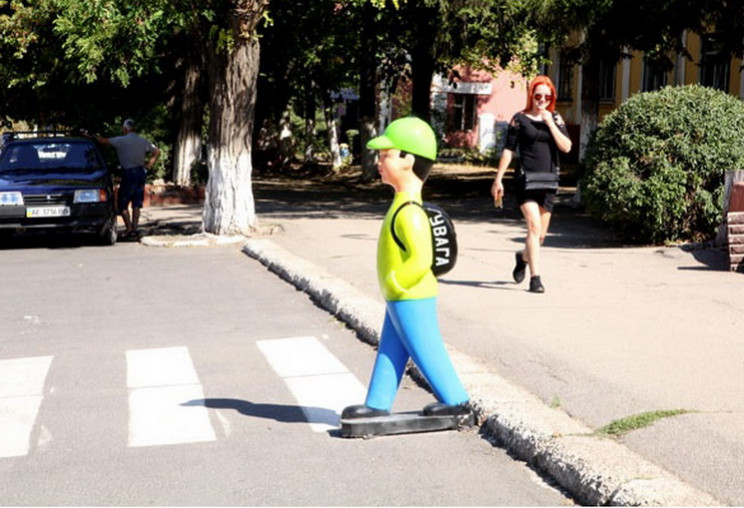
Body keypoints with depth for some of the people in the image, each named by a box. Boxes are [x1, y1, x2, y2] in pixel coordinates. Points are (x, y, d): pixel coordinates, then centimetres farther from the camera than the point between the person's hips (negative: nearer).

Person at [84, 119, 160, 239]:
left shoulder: (122, 140, -9)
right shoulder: (143, 141, 9)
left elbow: (103, 140, -9)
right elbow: (157, 151, 14)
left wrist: (91, 136, 5)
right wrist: (149, 164, 13)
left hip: (129, 173, -6)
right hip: (141, 172, 6)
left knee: (122, 204, 2)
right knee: (136, 204, 8)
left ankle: (129, 228, -6)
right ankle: (134, 229, 6)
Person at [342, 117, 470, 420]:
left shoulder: (408, 212, -25)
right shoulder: (405, 203, 7)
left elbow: (421, 259, -30)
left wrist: (395, 283, -19)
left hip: (410, 299, -10)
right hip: (400, 299, 10)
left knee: (426, 351, 2)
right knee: (389, 353, 15)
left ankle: (455, 400, 15)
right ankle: (377, 404, 23)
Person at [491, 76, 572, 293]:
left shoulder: (555, 119, 9)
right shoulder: (520, 119, 1)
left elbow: (566, 147, -3)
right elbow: (508, 150, 2)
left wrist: (550, 123, -10)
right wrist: (498, 179, 0)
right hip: (526, 179, -4)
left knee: (540, 234, 10)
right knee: (534, 226, -17)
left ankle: (523, 257, 40)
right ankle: (535, 277, -15)